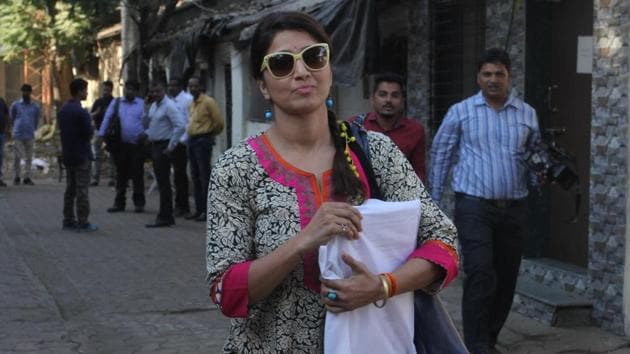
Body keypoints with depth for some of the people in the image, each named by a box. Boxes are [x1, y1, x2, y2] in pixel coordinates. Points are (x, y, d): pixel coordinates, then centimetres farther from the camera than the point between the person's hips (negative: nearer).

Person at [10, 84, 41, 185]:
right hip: (18, 135, -1)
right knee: (17, 157, -2)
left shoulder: (35, 106, 5)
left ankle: (27, 177, 6)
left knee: (29, 158, 2)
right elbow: (12, 118, 13)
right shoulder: (15, 105, 2)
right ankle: (17, 177, 7)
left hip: (30, 135, 1)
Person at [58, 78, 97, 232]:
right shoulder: (81, 112, -19)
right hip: (81, 155, -8)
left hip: (67, 154, 8)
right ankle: (82, 223, -3)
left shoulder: (63, 110, 8)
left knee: (70, 188, 13)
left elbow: (62, 130, 13)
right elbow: (89, 133, -16)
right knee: (82, 189, -4)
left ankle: (68, 220, 16)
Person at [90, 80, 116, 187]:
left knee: (112, 156, 1)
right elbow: (91, 116, 11)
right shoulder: (98, 102, 10)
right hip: (99, 131, 2)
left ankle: (113, 178, 5)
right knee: (97, 156, 1)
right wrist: (96, 113, -9)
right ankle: (95, 178, 3)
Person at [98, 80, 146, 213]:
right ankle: (119, 203, 17)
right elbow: (107, 118, 3)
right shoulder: (116, 102, 8)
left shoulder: (142, 103, 5)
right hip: (121, 144, 2)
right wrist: (101, 135, -6)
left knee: (137, 175, 2)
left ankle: (139, 203, 10)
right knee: (121, 175, 9)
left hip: (137, 145, -2)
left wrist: (144, 133, -17)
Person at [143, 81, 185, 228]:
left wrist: (171, 147, -19)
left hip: (164, 147, -9)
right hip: (155, 145, 9)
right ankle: (167, 216, 20)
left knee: (163, 183, -7)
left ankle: (164, 217, -3)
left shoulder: (169, 106, -14)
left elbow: (180, 126, -23)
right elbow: (146, 123, 25)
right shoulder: (153, 105, 13)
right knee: (161, 182, 13)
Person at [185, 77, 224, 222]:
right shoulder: (192, 104, 15)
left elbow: (218, 122, -10)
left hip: (203, 141, -9)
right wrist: (190, 135, 16)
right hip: (192, 140, 9)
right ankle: (198, 209, 17)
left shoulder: (208, 102, -10)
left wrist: (210, 135, 2)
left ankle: (207, 210, -4)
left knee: (204, 176, -7)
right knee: (195, 176, 11)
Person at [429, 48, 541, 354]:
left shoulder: (527, 114, 9)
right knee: (480, 276, -13)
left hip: (514, 208, 4)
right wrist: (433, 202, 2)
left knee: (506, 279, 10)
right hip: (474, 205, -4)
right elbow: (440, 157, 5)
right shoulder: (460, 112, 1)